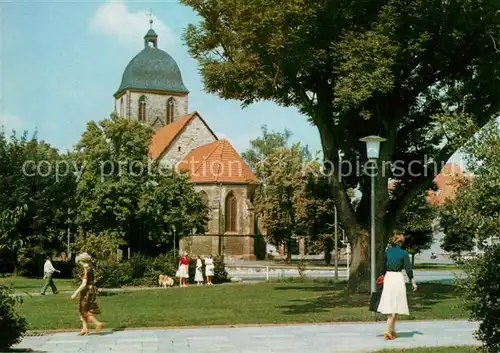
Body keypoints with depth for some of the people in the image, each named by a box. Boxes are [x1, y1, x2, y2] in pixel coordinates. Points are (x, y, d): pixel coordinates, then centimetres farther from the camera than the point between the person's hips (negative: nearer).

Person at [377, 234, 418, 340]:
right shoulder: (404, 253, -6)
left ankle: (392, 330, 20)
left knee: (389, 305, 13)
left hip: (388, 277, 5)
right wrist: (413, 282, 3)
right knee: (396, 306, -1)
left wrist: (383, 276, 25)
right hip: (398, 278, -5)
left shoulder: (387, 251, 6)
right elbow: (408, 269, -5)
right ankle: (388, 331, -11)